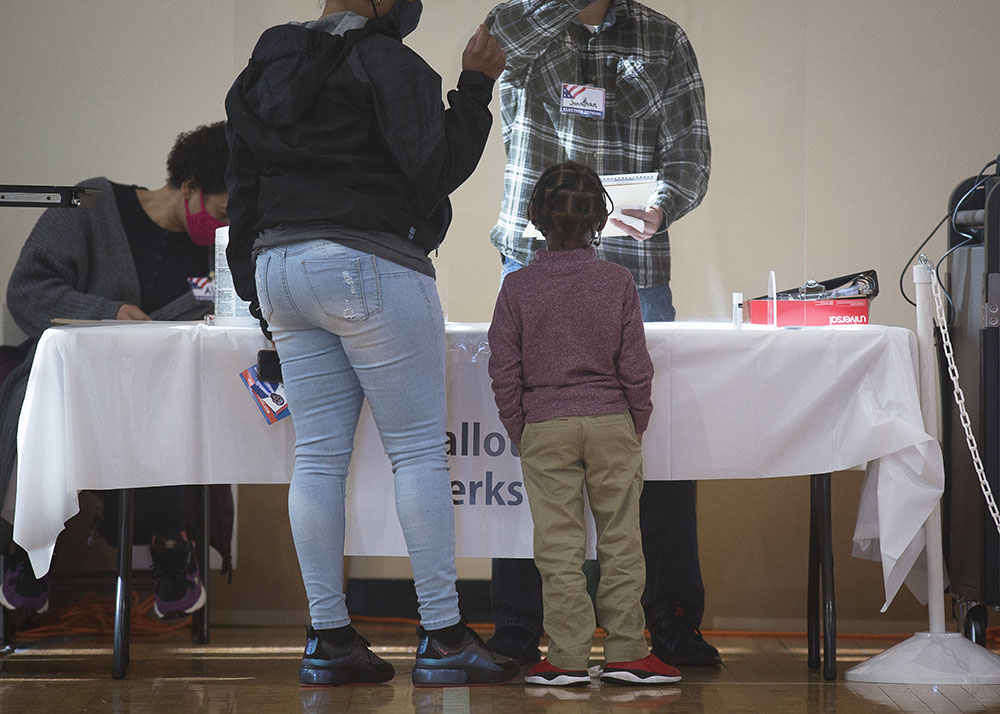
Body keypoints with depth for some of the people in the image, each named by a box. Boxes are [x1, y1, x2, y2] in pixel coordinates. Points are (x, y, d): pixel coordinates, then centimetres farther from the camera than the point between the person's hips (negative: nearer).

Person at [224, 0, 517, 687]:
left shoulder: (260, 75, 16)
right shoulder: (387, 62, -7)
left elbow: (242, 194, 17)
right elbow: (438, 169, -13)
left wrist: (255, 291, 21)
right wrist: (476, 84, -7)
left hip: (278, 268, 7)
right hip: (368, 266, -7)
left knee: (318, 456, 6)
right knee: (420, 449, -3)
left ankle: (328, 639, 7)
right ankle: (442, 637, -4)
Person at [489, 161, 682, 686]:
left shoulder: (517, 287, -2)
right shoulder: (617, 282, -2)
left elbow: (504, 372, -1)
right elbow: (635, 366, -1)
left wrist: (519, 432, 8)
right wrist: (637, 425, 11)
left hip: (544, 427, 0)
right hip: (611, 424, 0)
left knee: (559, 548, 2)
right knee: (620, 541, 6)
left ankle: (568, 657, 2)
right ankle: (625, 652, 8)